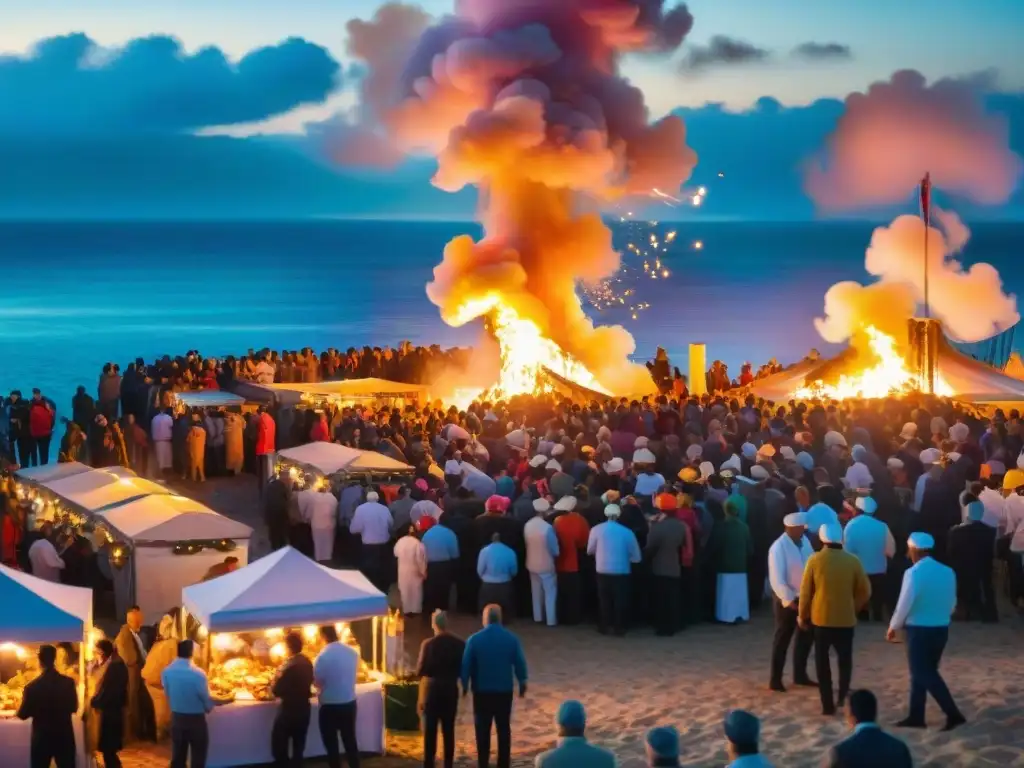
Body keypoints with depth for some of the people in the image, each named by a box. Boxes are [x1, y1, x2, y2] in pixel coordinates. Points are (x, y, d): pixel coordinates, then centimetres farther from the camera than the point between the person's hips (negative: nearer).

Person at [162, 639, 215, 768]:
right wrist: (209, 708, 13)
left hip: (176, 718, 4)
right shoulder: (198, 674, -21)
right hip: (196, 720, -4)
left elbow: (167, 695, 5)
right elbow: (206, 698, -10)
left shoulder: (166, 672, -8)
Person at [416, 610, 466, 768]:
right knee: (449, 731, 11)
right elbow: (463, 669, 3)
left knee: (430, 731, 4)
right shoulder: (460, 644, -3)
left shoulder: (428, 644, -13)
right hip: (451, 690, 3)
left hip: (432, 689, -3)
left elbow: (420, 670, -11)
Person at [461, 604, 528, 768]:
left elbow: (466, 665, -4)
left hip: (482, 690, -1)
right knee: (504, 728, 9)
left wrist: (465, 684, 9)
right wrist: (522, 682, 13)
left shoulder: (474, 639, -9)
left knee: (482, 729, 7)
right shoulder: (511, 639, -5)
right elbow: (520, 663, -1)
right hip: (504, 690, 1)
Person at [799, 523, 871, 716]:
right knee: (845, 660, 19)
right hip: (846, 619, 1)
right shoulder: (852, 561, -6)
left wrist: (803, 616, 10)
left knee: (822, 662, 10)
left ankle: (828, 705, 8)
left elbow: (805, 591, -3)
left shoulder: (815, 560, -9)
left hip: (821, 618, -1)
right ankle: (843, 697, 5)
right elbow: (865, 592, 0)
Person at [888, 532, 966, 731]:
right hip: (941, 629, 7)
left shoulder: (914, 573, -16)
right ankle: (916, 716, 19)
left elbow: (904, 604, -15)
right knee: (925, 672, 16)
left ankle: (953, 714, -8)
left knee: (923, 674, 0)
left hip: (919, 630, -7)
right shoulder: (947, 572, 4)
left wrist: (894, 627, -1)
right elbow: (952, 603, 11)